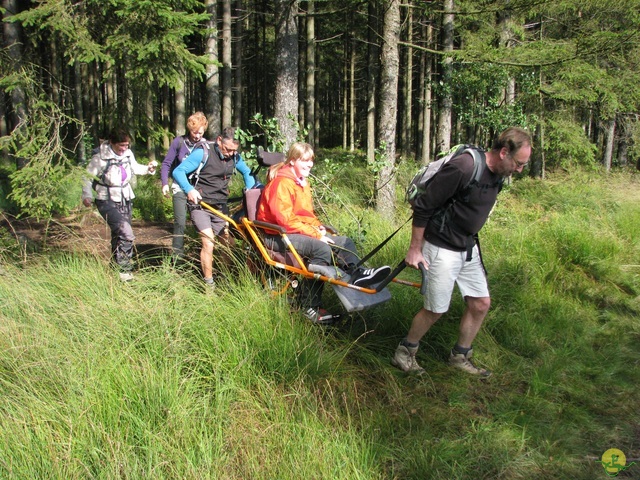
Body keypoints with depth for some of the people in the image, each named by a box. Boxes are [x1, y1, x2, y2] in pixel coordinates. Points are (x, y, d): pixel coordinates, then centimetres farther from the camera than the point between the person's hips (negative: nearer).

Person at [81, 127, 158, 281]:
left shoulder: (128, 154, -1)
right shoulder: (100, 157, -17)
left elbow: (136, 168, 16)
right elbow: (88, 177, -11)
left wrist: (148, 168, -2)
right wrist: (87, 195, -21)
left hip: (125, 200, 6)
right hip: (107, 202, -6)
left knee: (119, 235, 17)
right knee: (126, 234, -20)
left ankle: (117, 267, 33)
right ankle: (124, 269, -8)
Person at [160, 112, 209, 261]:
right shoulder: (179, 142, -2)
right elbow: (166, 163, 2)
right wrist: (165, 184, -8)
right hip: (180, 188, -1)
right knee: (180, 222, -7)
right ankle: (177, 257, 2)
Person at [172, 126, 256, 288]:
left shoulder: (235, 157, 2)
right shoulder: (203, 153, -15)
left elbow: (247, 172, 19)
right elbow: (178, 171, -17)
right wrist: (189, 189, -33)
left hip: (221, 206, 6)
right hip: (200, 204, -6)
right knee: (208, 242, -18)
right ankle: (209, 283, -8)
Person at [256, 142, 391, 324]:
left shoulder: (303, 182, 16)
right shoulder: (282, 183, -15)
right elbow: (285, 220, -22)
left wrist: (318, 226, 2)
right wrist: (316, 234, -21)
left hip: (302, 231, 10)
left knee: (345, 242, -2)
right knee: (321, 249, -32)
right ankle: (309, 307, -27)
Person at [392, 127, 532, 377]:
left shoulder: (497, 175, 1)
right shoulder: (462, 168, -26)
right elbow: (423, 207, -20)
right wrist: (415, 249, -15)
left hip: (469, 249, 8)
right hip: (442, 250, -8)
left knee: (481, 303, 10)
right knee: (436, 309, 0)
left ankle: (460, 356, 28)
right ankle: (404, 353, 22)